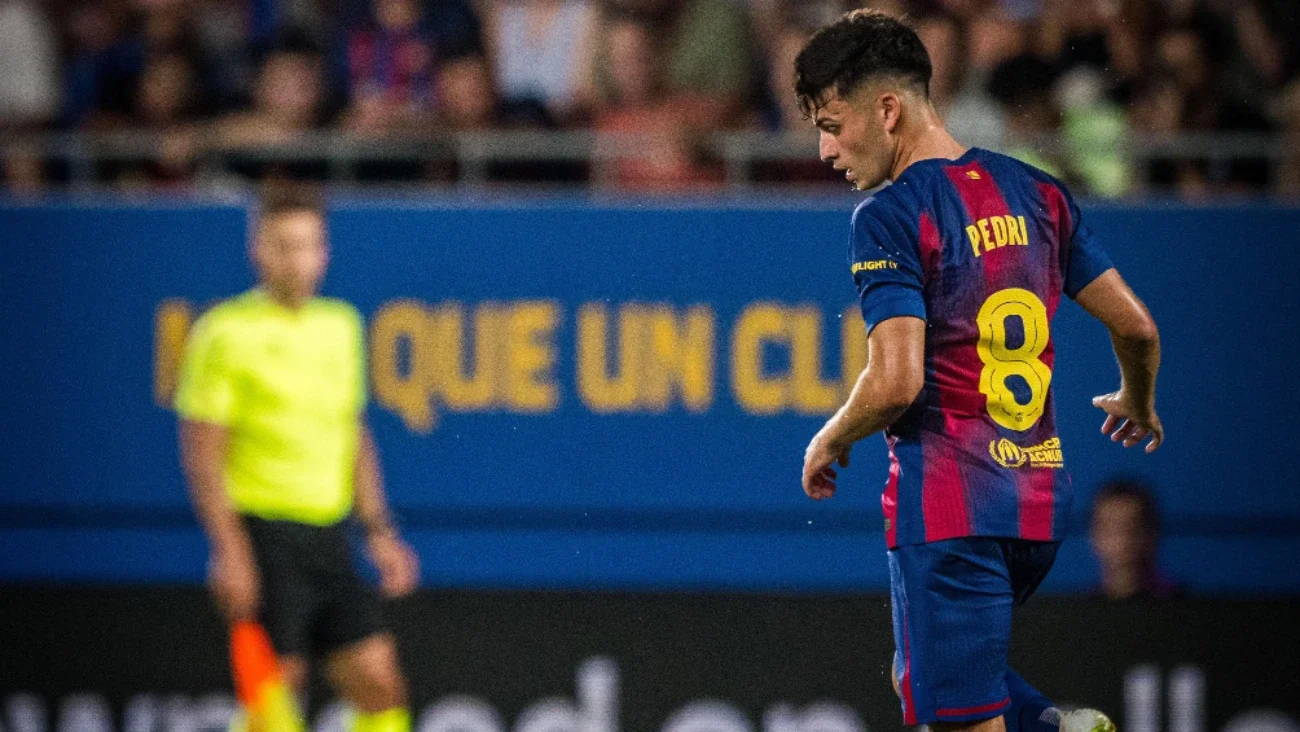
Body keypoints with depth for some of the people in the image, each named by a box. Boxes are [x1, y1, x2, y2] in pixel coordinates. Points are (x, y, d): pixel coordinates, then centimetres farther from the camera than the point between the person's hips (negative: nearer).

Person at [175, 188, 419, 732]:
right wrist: (229, 550, -17)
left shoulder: (340, 326, 13)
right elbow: (202, 452, -9)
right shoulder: (227, 331, -6)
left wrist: (379, 532, 15)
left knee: (380, 686, -1)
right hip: (264, 535, -6)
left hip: (328, 538, 6)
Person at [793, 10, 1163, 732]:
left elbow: (896, 381, -21)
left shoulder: (890, 216, -12)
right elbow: (1136, 326, 11)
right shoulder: (1035, 192, 9)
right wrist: (1137, 403, 32)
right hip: (1040, 496, 7)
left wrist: (827, 444, -1)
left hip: (946, 502, -7)